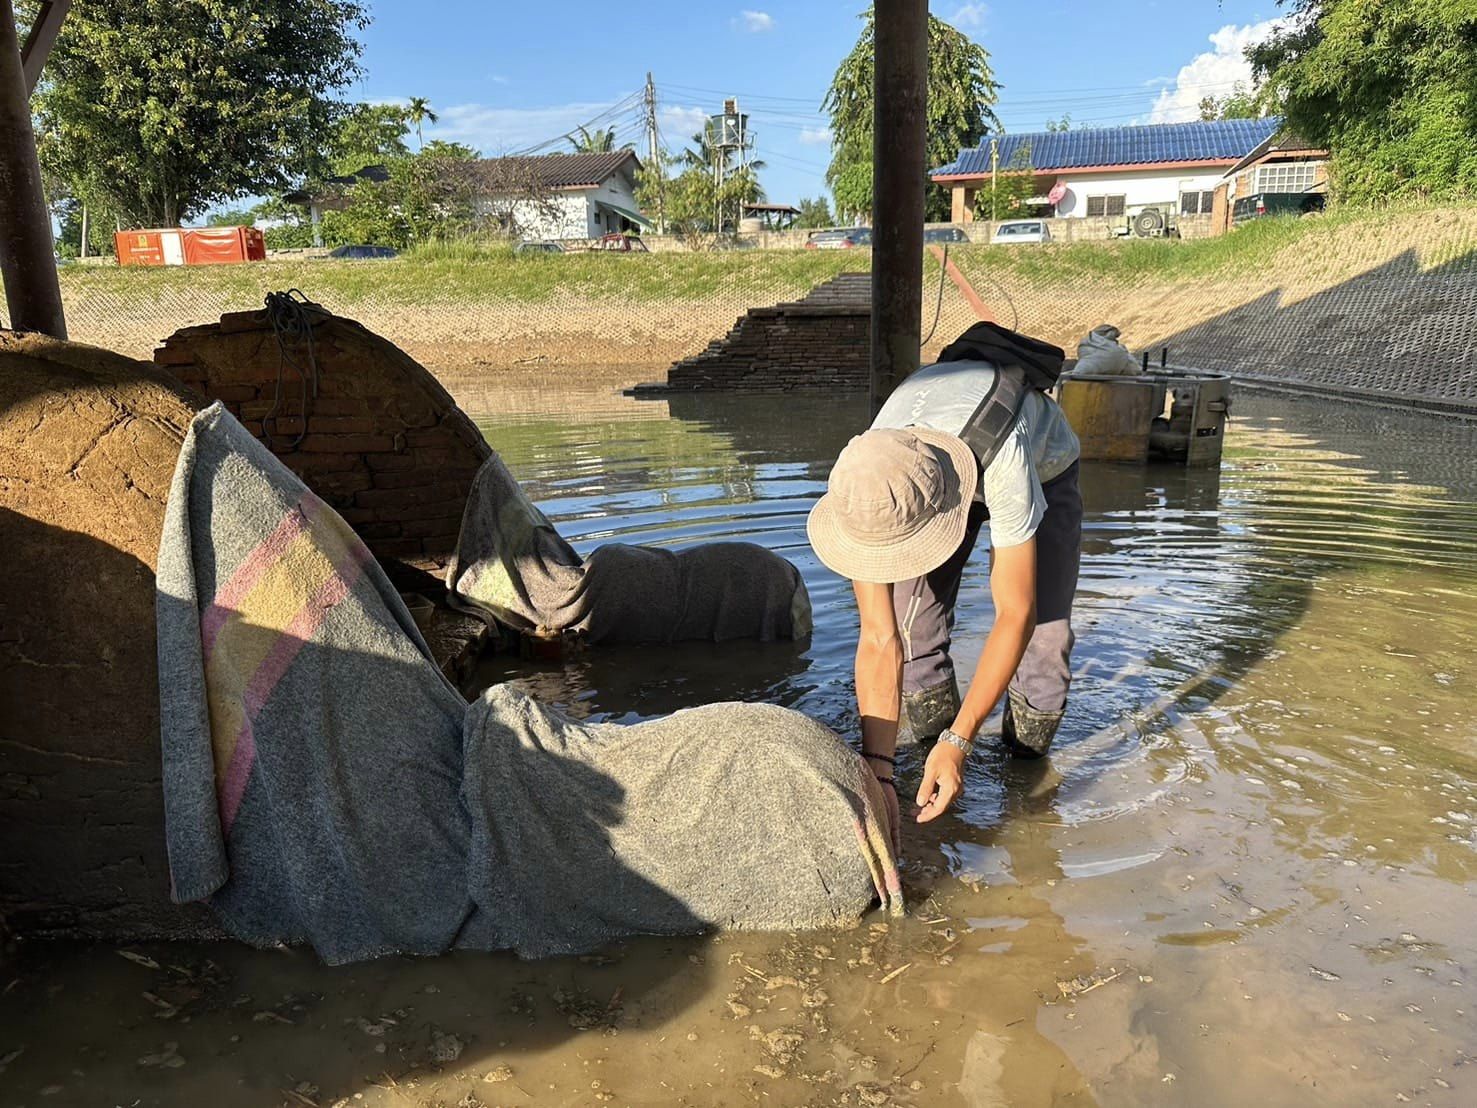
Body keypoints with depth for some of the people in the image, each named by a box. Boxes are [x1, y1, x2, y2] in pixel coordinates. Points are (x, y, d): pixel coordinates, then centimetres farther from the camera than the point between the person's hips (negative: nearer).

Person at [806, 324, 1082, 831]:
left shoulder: (1004, 463, -48)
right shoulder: (865, 491, -36)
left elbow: (1015, 615, -40)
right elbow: (879, 639, -32)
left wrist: (957, 744, -42)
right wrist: (877, 769, -36)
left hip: (1043, 465, -2)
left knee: (1042, 635, -17)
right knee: (912, 628, -16)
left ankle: (1026, 758, 11)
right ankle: (933, 730, 12)